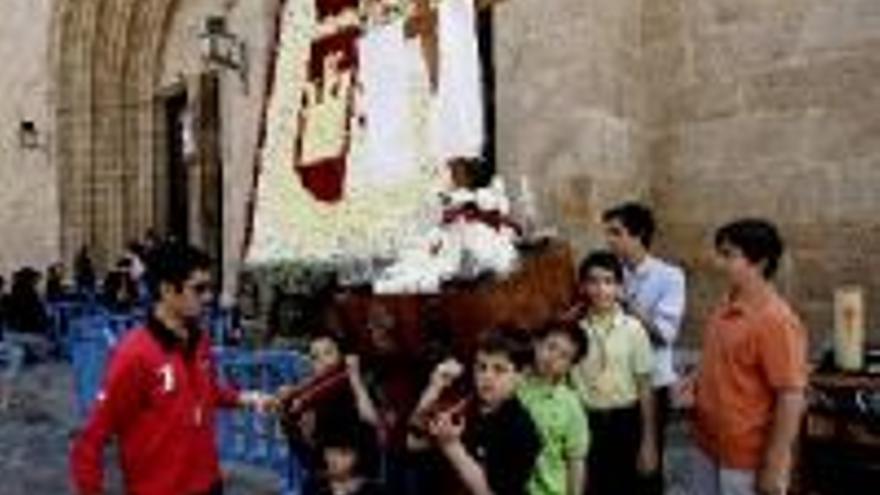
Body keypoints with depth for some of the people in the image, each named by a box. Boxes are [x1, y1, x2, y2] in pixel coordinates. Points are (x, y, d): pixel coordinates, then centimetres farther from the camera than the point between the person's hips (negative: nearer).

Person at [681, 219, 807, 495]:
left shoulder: (776, 320, -21)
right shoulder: (725, 306, 3)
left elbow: (791, 398, -21)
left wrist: (775, 467, -20)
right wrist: (695, 384, 0)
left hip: (748, 460, -8)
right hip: (708, 448, 8)